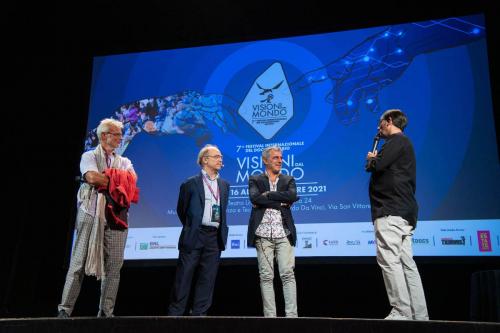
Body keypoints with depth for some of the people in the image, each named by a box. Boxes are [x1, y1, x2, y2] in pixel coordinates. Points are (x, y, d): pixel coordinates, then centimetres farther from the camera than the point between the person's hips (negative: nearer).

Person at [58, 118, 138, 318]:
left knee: (114, 265, 0)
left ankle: (106, 312, 6)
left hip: (116, 216, 4)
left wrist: (103, 179, -9)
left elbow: (132, 179, 0)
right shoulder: (89, 156, 8)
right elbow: (92, 177, -12)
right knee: (79, 262, -3)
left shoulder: (124, 162, 20)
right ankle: (65, 309, 3)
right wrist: (118, 180, -2)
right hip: (91, 214, -4)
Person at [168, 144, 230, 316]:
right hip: (194, 236, -4)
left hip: (215, 237, 4)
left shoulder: (224, 185, 13)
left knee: (207, 278, 6)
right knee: (184, 276, 0)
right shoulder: (191, 183, -1)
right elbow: (181, 210, 8)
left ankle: (199, 313, 14)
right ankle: (175, 313, 9)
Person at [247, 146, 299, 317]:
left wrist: (268, 195, -6)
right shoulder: (255, 180, 12)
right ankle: (269, 315, 6)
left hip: (283, 234, 1)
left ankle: (292, 315, -3)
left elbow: (292, 196, -5)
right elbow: (254, 198, -8)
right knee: (266, 276, 1)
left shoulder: (288, 180, 17)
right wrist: (281, 202, -8)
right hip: (263, 234, -1)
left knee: (288, 274, -5)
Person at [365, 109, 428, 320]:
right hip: (404, 213, 10)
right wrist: (375, 162, 15)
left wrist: (371, 159, 3)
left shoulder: (396, 141, -5)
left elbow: (377, 166, -18)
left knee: (389, 261, -11)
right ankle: (419, 314, 9)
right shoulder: (403, 144, 26)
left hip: (391, 211, -10)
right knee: (406, 263, 8)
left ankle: (402, 311, -11)